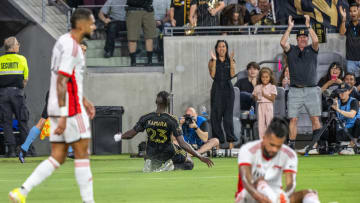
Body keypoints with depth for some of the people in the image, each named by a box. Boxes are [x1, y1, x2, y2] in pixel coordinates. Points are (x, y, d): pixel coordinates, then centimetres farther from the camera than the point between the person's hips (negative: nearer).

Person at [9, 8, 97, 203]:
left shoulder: (64, 41, 17)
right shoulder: (71, 47, -15)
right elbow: (61, 82, -21)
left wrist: (83, 100, 27)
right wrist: (63, 117, -24)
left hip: (57, 107, 9)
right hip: (70, 108, -9)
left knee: (57, 158, 7)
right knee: (82, 153, -3)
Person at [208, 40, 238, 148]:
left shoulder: (231, 61, 10)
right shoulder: (212, 61, 7)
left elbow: (232, 74, -4)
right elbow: (212, 75, -6)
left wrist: (231, 60, -9)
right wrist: (214, 60, -9)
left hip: (228, 89, 0)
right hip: (217, 89, 0)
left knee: (228, 116, -5)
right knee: (215, 116, -3)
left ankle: (231, 142, -5)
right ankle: (217, 141, 1)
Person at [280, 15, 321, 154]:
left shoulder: (312, 49, 10)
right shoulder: (291, 50, 11)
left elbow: (316, 41, -11)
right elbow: (283, 43, -8)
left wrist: (308, 26, -8)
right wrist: (290, 27, -6)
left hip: (311, 90, 0)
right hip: (295, 90, 0)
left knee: (315, 118, -6)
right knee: (293, 119, -3)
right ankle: (291, 145, 0)